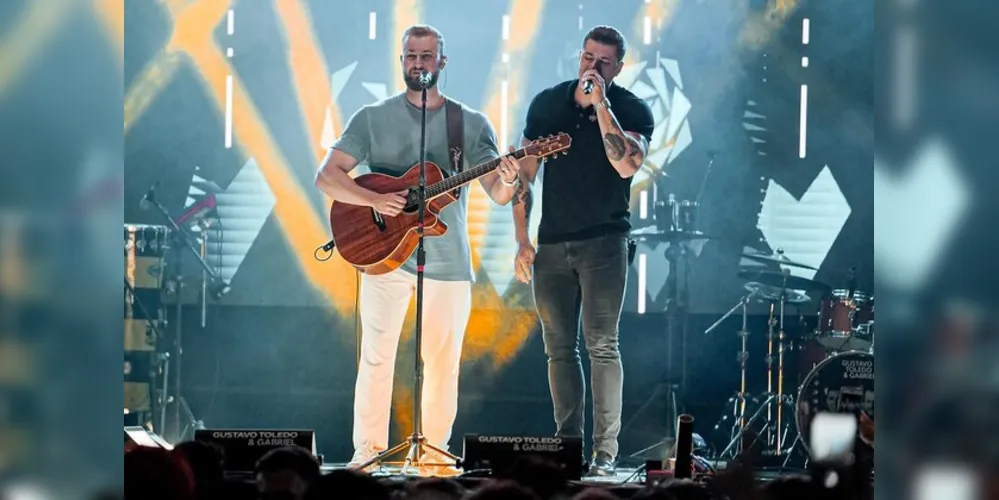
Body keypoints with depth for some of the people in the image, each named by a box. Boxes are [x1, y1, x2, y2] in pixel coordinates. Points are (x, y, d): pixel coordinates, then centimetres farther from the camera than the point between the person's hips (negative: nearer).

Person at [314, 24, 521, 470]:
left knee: (443, 363, 4)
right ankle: (368, 451, 3)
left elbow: (498, 195, 1)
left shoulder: (471, 125, 6)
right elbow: (327, 177, -3)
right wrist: (375, 200, -19)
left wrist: (506, 182, -24)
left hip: (448, 261, 1)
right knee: (376, 357, -3)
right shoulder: (371, 119, 3)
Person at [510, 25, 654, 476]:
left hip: (603, 240, -4)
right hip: (552, 244, 4)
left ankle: (605, 451, -12)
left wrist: (600, 105, -23)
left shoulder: (632, 111, -5)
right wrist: (522, 241, 5)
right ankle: (567, 442, 13)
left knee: (601, 345, -12)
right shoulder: (547, 103, 6)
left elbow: (626, 165, -24)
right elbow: (525, 173, 10)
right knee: (559, 348, 6)